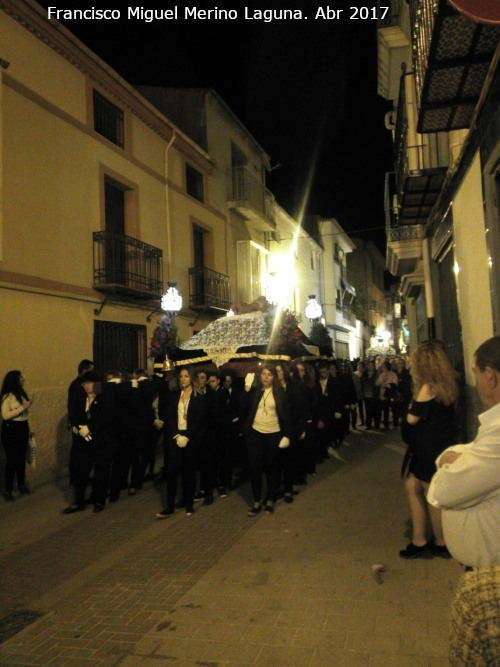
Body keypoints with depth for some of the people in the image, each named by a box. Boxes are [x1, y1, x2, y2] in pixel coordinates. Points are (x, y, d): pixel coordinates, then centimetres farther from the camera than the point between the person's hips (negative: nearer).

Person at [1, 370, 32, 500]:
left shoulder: (21, 394, 10)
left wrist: (28, 429, 19)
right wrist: (23, 407, -20)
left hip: (22, 428, 7)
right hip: (11, 430, -7)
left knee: (22, 458, 13)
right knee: (11, 460, -2)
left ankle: (21, 485, 27)